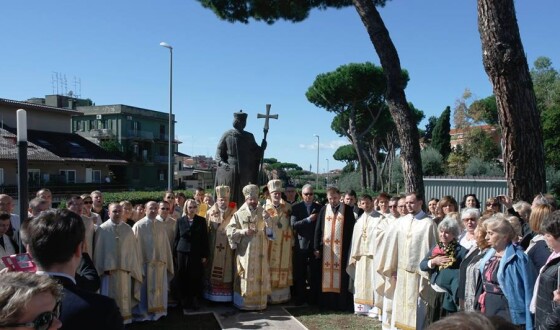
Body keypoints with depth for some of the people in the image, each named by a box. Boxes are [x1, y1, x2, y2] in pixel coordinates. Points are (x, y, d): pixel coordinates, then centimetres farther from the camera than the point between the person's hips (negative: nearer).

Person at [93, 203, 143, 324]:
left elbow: (132, 249, 8)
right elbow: (98, 250, -3)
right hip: (108, 268, -3)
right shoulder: (102, 229, -2)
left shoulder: (128, 229, 6)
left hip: (124, 268, 3)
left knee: (124, 295, 8)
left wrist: (130, 267, 3)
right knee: (109, 296, 3)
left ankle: (124, 317, 18)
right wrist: (103, 268, -8)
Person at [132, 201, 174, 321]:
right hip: (145, 263, -4)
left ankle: (157, 311, 25)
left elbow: (166, 245, 9)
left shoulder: (161, 226, 6)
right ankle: (143, 312, 20)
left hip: (159, 263, 4)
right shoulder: (138, 226, -7)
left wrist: (167, 262, 7)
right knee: (145, 289, 6)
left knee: (158, 288, 12)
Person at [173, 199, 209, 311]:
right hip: (182, 253, 1)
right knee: (182, 278, 3)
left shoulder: (201, 221, 2)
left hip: (197, 254, 0)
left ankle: (194, 300, 15)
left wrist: (205, 255, -1)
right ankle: (184, 301, 17)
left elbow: (205, 238, 2)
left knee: (196, 278, 2)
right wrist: (175, 253, 2)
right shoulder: (180, 221, 4)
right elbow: (176, 238, 7)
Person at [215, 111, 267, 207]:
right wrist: (222, 162, -15)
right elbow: (218, 153, 2)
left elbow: (256, 152, 16)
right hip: (229, 171, -3)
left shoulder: (249, 137, 12)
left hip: (245, 173, 3)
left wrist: (262, 148, -3)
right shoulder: (227, 135, 3)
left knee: (243, 199, 2)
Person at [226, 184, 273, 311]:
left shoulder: (263, 213, 4)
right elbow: (229, 230, -5)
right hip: (244, 252, -2)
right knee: (245, 277, 2)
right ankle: (243, 303, 13)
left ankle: (259, 302, 17)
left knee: (260, 277, 7)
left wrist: (267, 220, -20)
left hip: (260, 252, 2)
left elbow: (270, 232, -2)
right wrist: (243, 231, -17)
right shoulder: (239, 214, -2)